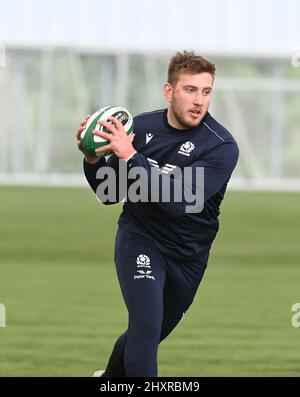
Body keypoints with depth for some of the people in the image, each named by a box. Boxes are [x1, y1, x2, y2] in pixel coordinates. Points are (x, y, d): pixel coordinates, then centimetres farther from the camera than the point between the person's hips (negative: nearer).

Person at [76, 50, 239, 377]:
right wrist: (93, 160, -18)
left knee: (148, 335, 19)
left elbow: (179, 202, -31)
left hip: (188, 255, 1)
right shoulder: (140, 127, -8)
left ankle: (110, 379, 48)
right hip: (139, 239, -1)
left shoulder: (221, 146, -19)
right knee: (146, 328, -22)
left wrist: (131, 157, -35)